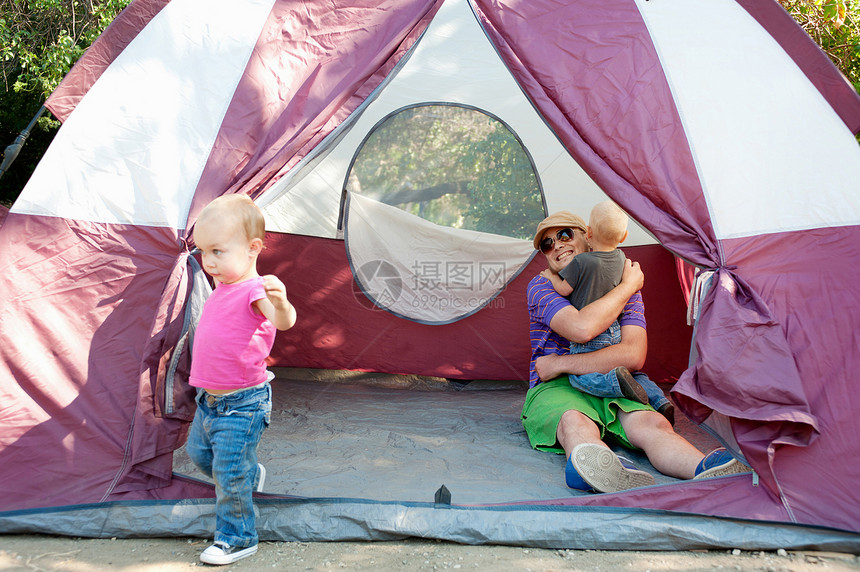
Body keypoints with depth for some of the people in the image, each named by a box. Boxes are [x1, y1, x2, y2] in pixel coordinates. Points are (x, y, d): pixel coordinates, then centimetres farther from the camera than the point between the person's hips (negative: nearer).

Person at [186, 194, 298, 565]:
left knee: (229, 473, -2)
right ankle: (250, 476, 48)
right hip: (210, 400, 10)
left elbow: (283, 321, -45)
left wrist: (280, 304, -64)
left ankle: (235, 538, 17)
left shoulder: (256, 290, -23)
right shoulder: (222, 288, 7)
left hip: (242, 405, -9)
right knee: (199, 452, 26)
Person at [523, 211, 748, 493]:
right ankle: (592, 466, -75)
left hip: (611, 390, 3)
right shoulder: (540, 286, 2)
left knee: (652, 423, -31)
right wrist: (627, 286, -8)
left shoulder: (627, 291, 10)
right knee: (576, 423, -40)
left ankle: (707, 472, -61)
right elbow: (581, 328, -21)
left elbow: (633, 355, -9)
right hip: (555, 390, -3)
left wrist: (562, 364, -13)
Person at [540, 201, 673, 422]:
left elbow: (564, 289, -10)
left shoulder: (581, 261, -18)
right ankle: (660, 400, 1)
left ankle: (616, 380, -30)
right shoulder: (620, 258, 4)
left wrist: (551, 277, 7)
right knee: (634, 373, 21)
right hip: (616, 332, 7)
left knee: (578, 377, -8)